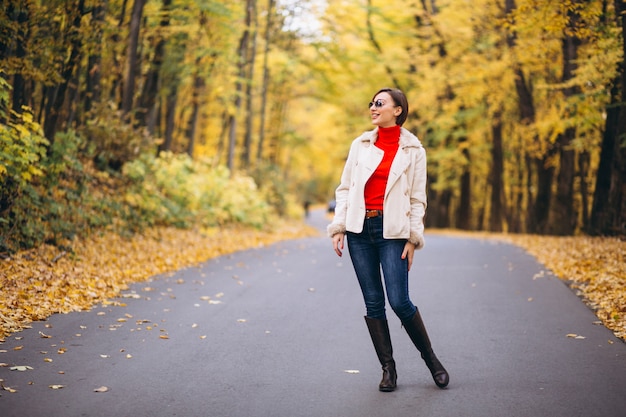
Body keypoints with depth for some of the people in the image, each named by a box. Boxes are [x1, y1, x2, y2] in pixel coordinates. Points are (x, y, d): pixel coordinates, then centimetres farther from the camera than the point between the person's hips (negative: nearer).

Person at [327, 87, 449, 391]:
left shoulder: (413, 150, 2)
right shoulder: (360, 145, 9)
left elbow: (417, 199, 2)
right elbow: (345, 189, 11)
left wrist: (412, 239, -4)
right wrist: (338, 227, 2)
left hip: (392, 230, -3)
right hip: (360, 229, 3)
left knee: (399, 301, -8)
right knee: (373, 302, 4)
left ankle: (430, 358, 14)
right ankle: (388, 368, 15)